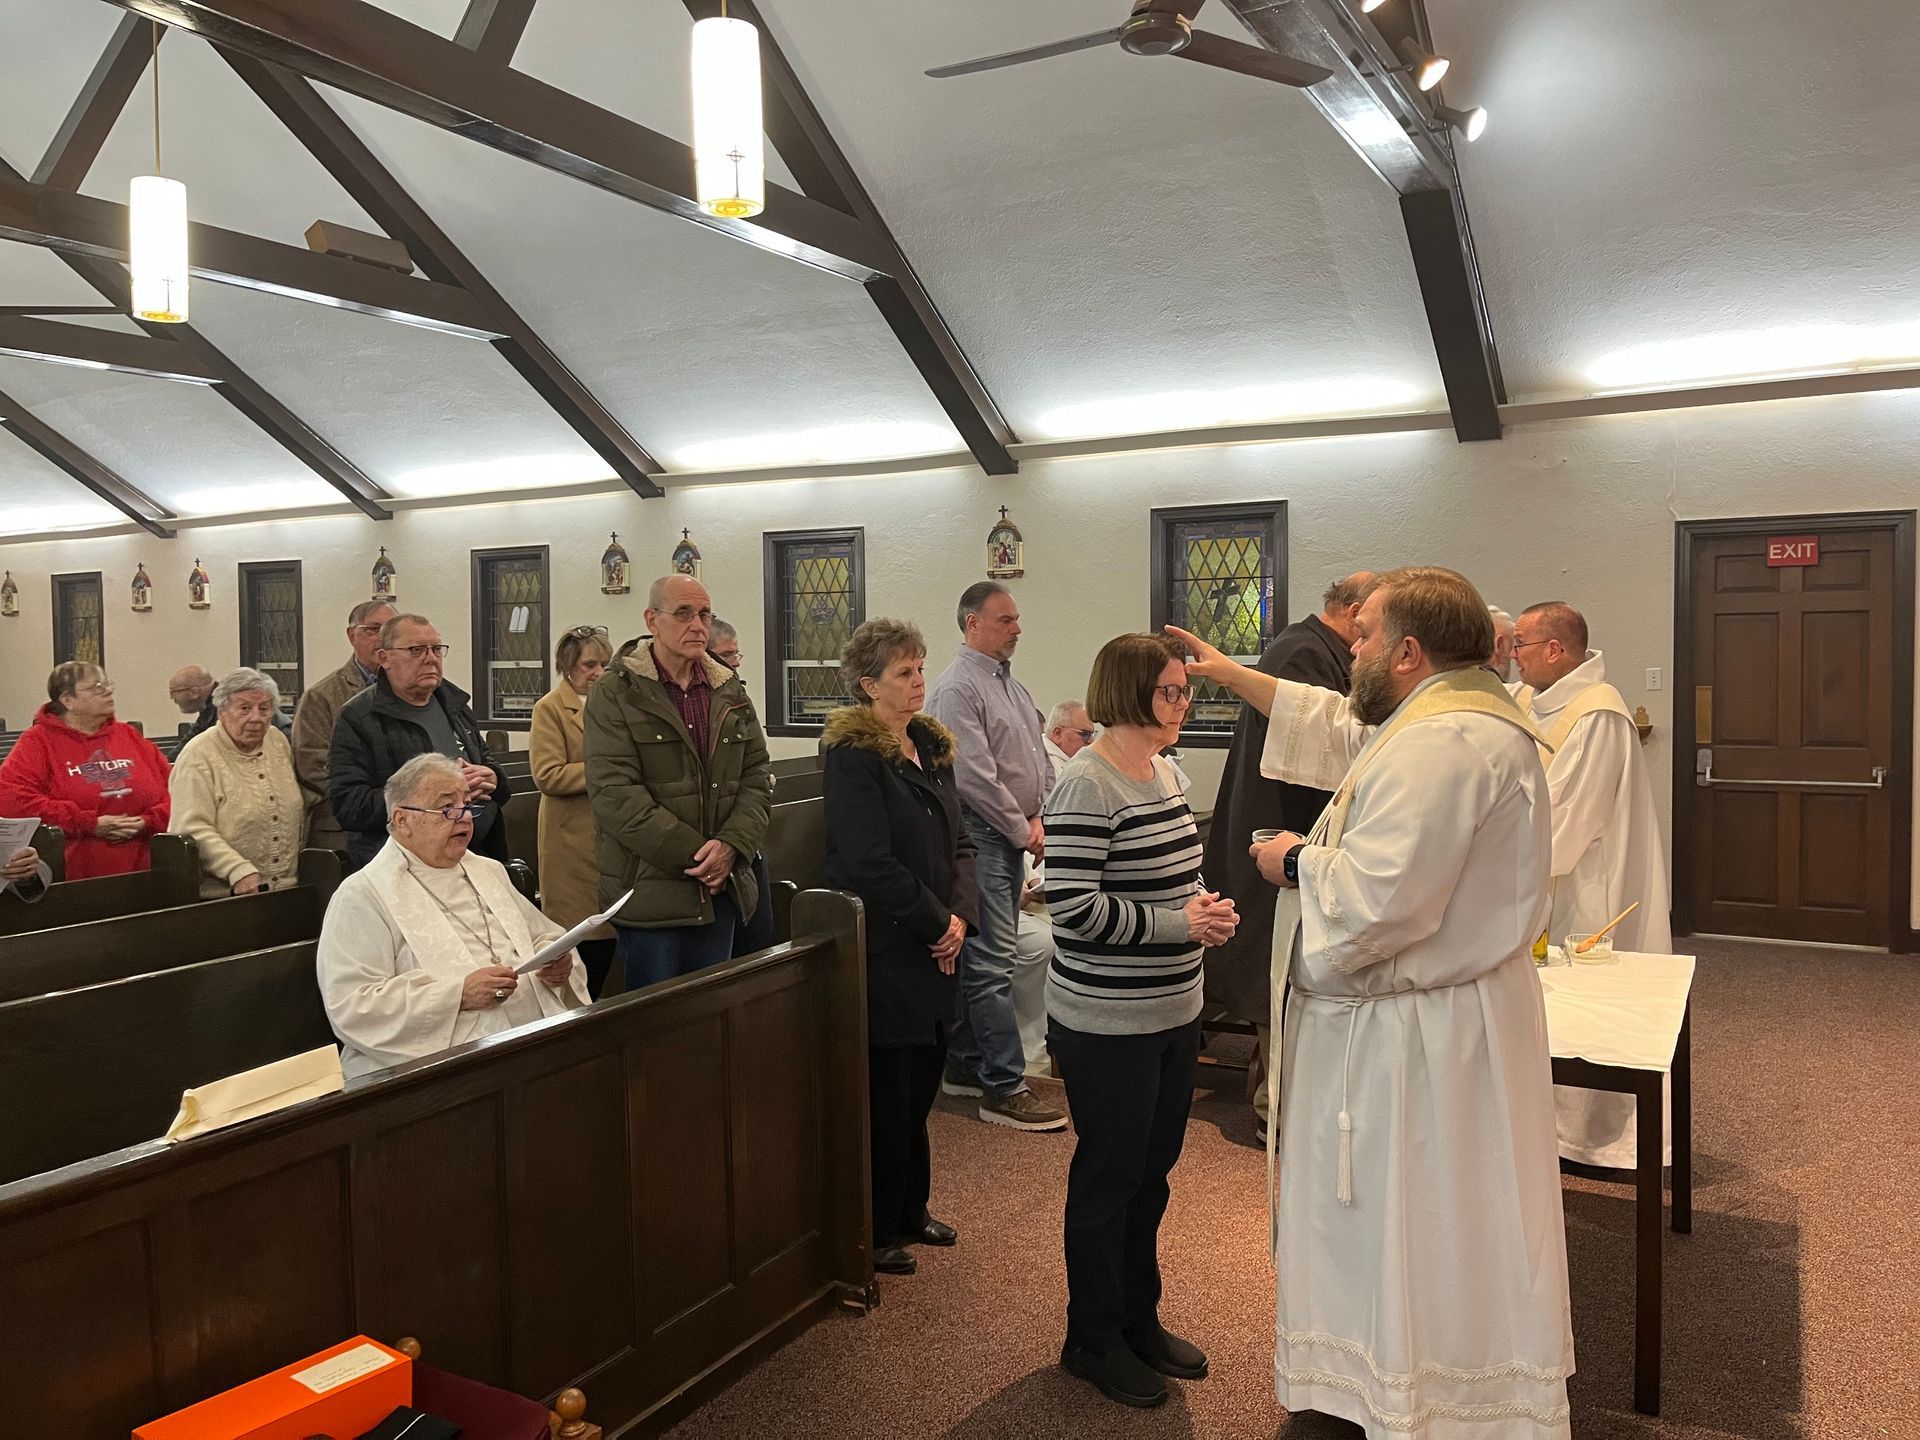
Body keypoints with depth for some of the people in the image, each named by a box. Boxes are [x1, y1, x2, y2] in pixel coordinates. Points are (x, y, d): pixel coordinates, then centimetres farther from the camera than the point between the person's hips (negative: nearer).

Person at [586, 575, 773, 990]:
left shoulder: (730, 693, 12)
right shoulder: (615, 695, -6)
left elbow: (757, 776, 9)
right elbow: (615, 792, -15)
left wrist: (731, 845, -9)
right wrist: (692, 856, -16)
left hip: (720, 888, 5)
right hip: (649, 890, -5)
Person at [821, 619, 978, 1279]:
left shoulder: (932, 746, 11)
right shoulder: (852, 754, -13)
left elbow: (958, 841, 12)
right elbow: (869, 862, -20)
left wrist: (960, 914, -4)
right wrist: (937, 923, -13)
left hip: (934, 950, 8)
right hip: (882, 950, -7)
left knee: (921, 1083, 15)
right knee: (886, 1093, 2)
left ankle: (910, 1211, 32)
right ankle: (874, 1231, 18)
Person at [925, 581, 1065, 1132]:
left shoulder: (1012, 685, 16)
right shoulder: (958, 688, -13)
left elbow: (1038, 760, 19)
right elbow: (975, 778, -19)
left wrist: (1038, 816, 4)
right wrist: (1024, 831, -11)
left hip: (1013, 837, 9)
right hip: (981, 838, -9)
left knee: (988, 956, 15)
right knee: (992, 962, -6)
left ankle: (966, 1066, 26)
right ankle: (1005, 1088, -1)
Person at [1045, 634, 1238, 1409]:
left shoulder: (1163, 771, 8)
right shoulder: (1087, 783, -19)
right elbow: (1071, 904, -24)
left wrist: (1202, 907, 0)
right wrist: (1179, 923, -20)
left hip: (1172, 1013, 8)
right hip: (1108, 1024, -8)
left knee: (1152, 1171, 19)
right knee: (1109, 1177, 7)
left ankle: (1139, 1318, 37)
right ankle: (1093, 1339, 27)